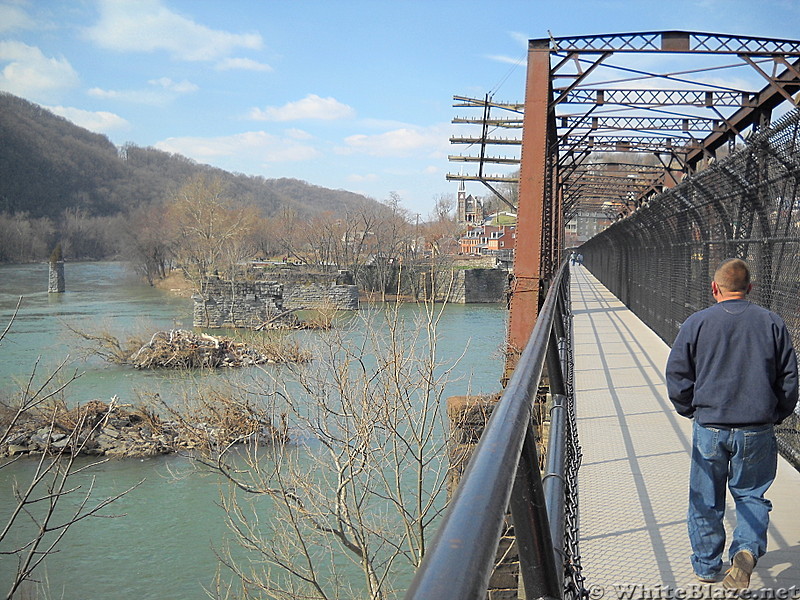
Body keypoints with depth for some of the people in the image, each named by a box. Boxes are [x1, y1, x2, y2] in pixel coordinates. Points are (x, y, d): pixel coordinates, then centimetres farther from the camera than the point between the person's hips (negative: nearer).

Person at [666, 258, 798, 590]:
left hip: (709, 428, -1)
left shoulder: (696, 323, -4)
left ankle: (706, 566, 24)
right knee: (751, 494, 16)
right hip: (756, 431, 1)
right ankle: (747, 548, -6)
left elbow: (677, 376, -2)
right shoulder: (772, 323, -1)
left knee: (706, 499, 14)